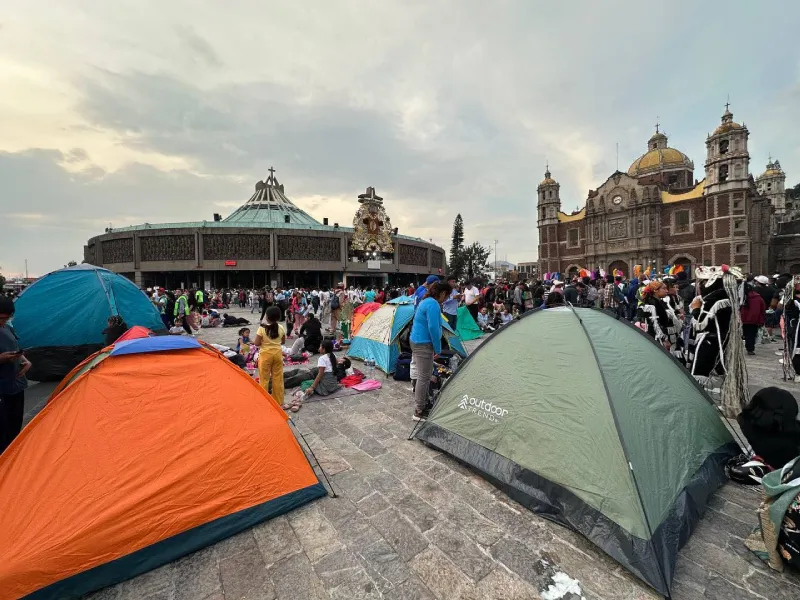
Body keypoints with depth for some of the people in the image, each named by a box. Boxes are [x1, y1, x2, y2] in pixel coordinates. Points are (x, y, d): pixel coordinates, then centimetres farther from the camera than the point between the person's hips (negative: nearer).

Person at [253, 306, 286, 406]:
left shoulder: (262, 328, -15)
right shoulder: (281, 328, -4)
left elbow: (256, 343, -12)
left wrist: (264, 342, 7)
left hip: (266, 354, -3)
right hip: (278, 353, 4)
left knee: (264, 378, 9)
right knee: (278, 377, 12)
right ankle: (278, 401, 21)